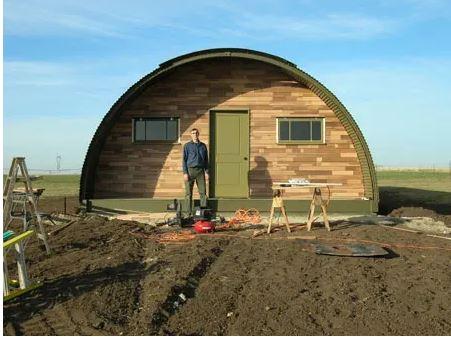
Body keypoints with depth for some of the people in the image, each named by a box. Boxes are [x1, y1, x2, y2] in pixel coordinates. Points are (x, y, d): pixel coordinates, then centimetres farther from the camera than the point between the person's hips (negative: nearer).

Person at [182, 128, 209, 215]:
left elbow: (206, 160, 15)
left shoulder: (203, 146, 13)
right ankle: (189, 213, 6)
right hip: (190, 170, -2)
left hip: (200, 170, 2)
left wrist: (206, 172, 6)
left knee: (203, 192, 0)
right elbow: (184, 160, 1)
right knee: (188, 193, 0)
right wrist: (185, 173, -8)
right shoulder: (187, 146, 5)